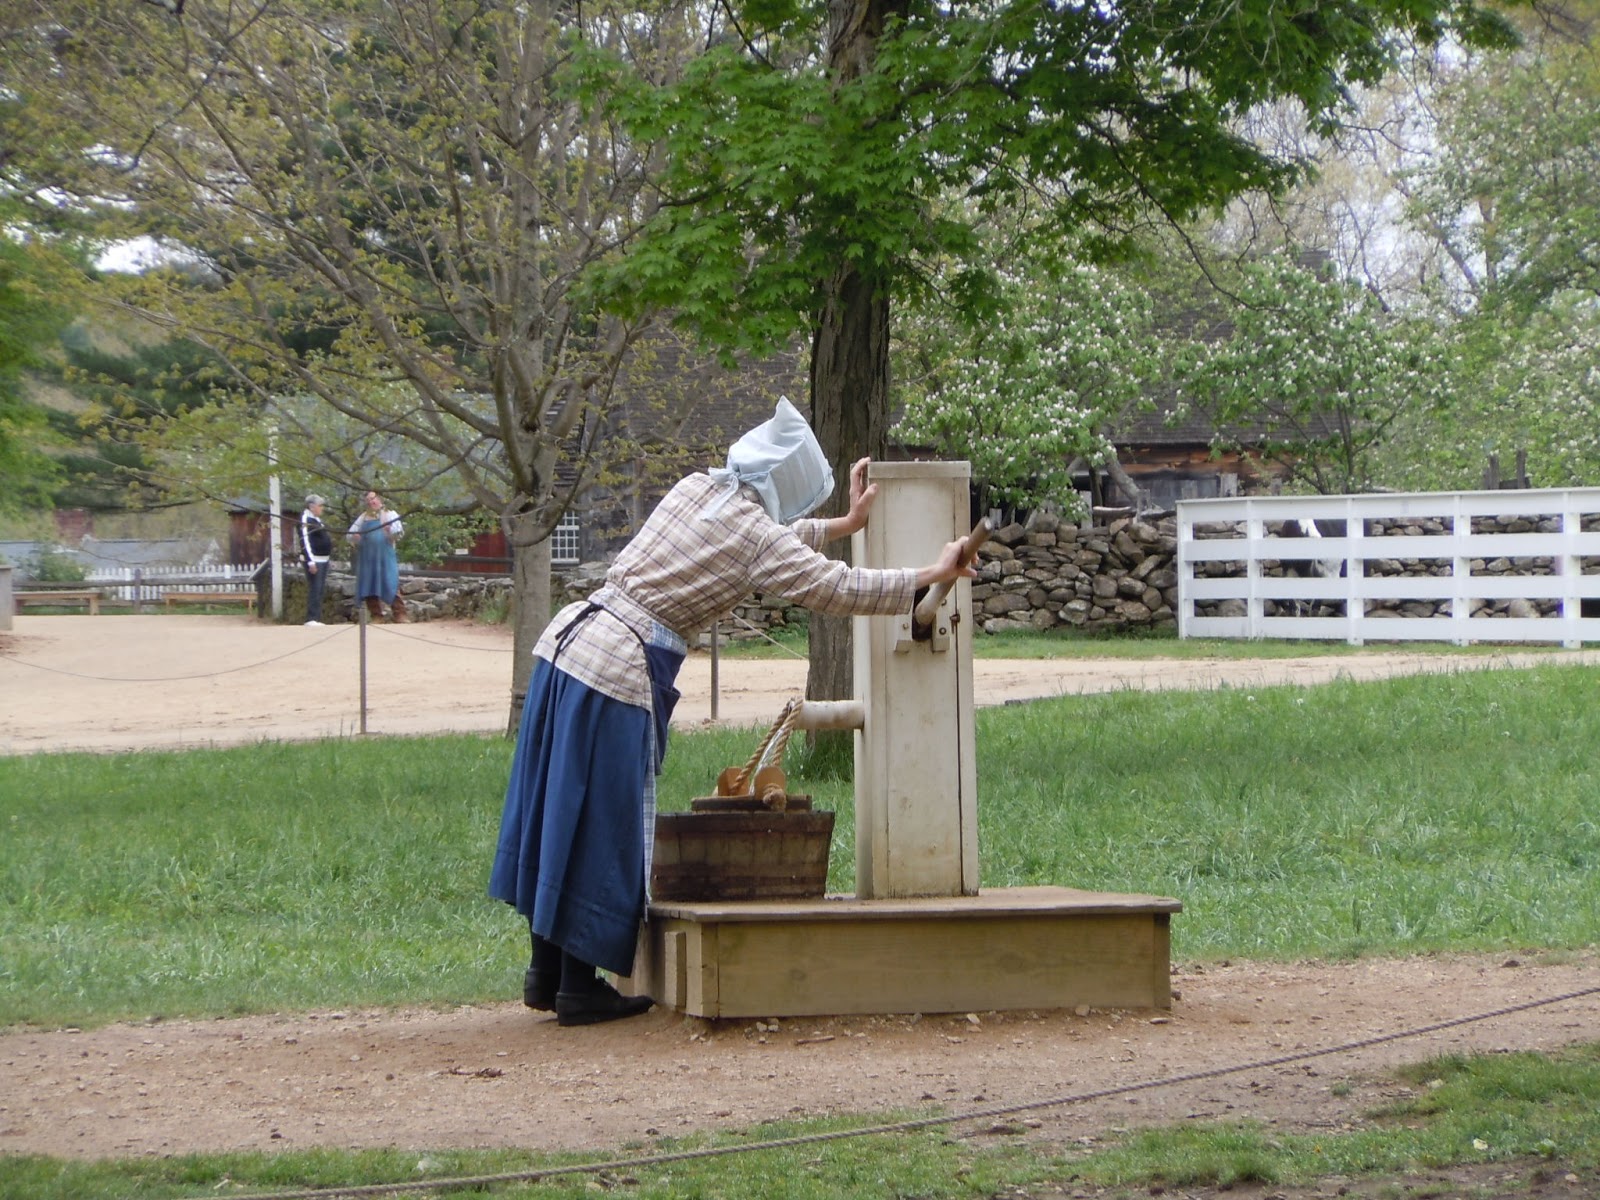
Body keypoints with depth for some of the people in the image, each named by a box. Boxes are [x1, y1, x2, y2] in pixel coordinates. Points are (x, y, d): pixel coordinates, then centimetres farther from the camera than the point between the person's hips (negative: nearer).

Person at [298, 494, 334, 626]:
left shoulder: (318, 520, 16)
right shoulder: (306, 520, -13)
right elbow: (305, 541, -19)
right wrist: (311, 561, -23)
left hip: (323, 559, 10)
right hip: (314, 560, -10)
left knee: (321, 590, 11)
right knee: (315, 589, -10)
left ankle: (317, 618, 15)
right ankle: (311, 619, -9)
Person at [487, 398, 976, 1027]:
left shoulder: (696, 487, 14)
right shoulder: (758, 536, -9)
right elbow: (838, 589, -7)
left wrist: (843, 525, 38)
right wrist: (932, 575, 2)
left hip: (566, 643, 8)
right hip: (621, 669, -8)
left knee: (559, 810, 14)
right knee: (603, 825, 1)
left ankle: (545, 973, 23)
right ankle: (579, 988, 8)